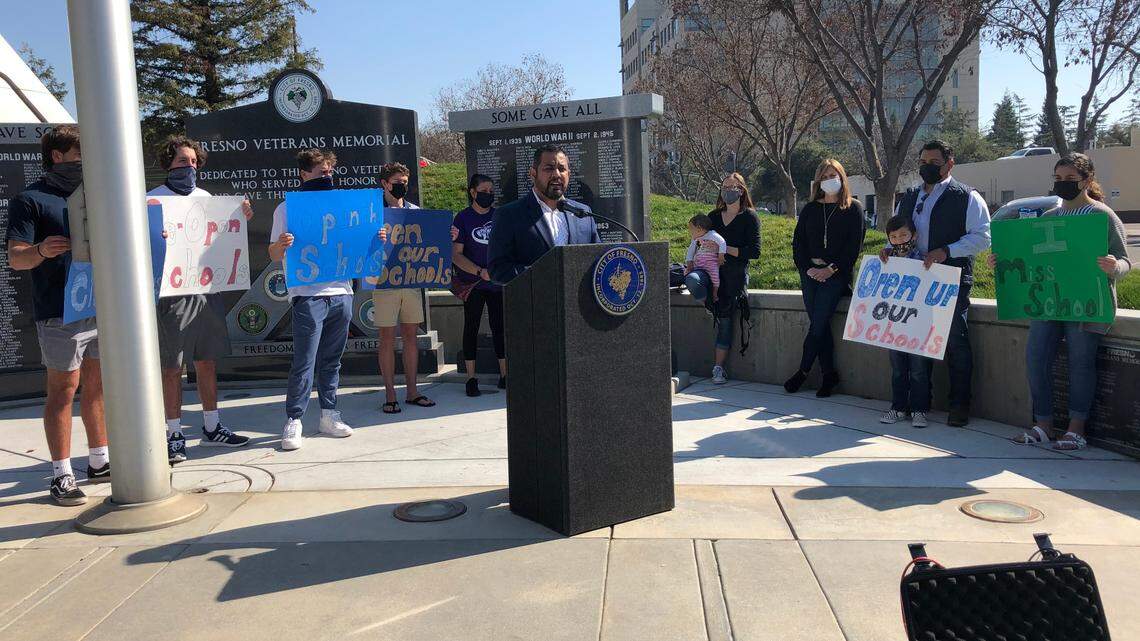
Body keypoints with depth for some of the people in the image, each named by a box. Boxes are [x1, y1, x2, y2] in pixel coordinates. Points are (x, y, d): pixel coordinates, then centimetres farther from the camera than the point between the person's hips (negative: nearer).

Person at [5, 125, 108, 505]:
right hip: (61, 313, -6)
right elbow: (15, 258, -10)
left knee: (98, 386, 12)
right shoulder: (31, 200, -4)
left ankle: (99, 462, 22)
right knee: (63, 390, -2)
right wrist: (41, 250, -30)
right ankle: (62, 476, 5)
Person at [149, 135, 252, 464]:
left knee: (207, 362, 12)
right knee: (172, 366, 1)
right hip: (172, 292, -5)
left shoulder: (205, 197, 13)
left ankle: (211, 428, 22)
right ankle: (174, 434, 11)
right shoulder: (153, 199, -1)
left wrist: (240, 219, 3)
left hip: (207, 289, 5)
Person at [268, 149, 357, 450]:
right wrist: (281, 245, -20)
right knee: (304, 362, -7)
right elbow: (274, 255, 2)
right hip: (307, 295, -4)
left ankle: (328, 415, 19)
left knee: (331, 360, 10)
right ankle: (293, 420, 1)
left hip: (341, 292, 4)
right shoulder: (287, 209, 4)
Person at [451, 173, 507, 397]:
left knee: (499, 327, 6)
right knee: (471, 327, 3)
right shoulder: (463, 218, -3)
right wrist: (480, 272, -20)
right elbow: (456, 255, -9)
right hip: (473, 284, -3)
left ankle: (504, 374, 13)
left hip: (498, 282, 3)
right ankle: (471, 378, 7)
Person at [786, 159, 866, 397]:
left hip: (837, 273, -3)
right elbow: (797, 241, 10)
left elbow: (854, 244, -2)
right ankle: (829, 374, -1)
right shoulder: (810, 209, 15)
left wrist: (832, 269, -12)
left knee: (818, 322, -15)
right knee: (819, 324, -7)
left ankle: (803, 371, -3)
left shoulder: (853, 208, 6)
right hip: (811, 271, 3)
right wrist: (807, 268, -5)